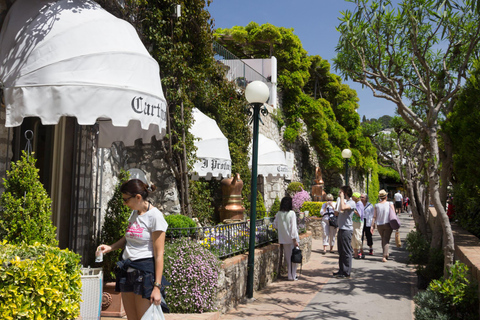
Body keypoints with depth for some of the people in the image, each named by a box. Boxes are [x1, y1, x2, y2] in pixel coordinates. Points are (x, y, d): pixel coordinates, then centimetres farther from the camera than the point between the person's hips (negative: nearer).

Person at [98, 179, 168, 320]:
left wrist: (157, 286, -17)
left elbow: (159, 254, -14)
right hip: (127, 270, 8)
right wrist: (110, 247, 8)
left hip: (145, 271, -8)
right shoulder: (134, 213, 12)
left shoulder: (155, 216, -13)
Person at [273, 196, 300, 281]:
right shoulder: (291, 213, -14)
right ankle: (292, 276, 9)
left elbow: (275, 225, 11)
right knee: (293, 257, 5)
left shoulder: (278, 214, 0)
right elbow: (293, 227, -14)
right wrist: (295, 240, -11)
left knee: (287, 257, 14)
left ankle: (290, 274, 21)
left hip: (283, 239, 5)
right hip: (291, 238, -5)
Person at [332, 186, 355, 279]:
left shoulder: (351, 203, -12)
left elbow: (342, 208, -31)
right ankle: (341, 270, 22)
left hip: (346, 230, -9)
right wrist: (337, 213, 9)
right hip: (341, 229, 9)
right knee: (341, 251, 14)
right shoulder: (344, 202, 17)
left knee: (346, 252, -3)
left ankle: (347, 272, 3)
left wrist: (342, 197, -20)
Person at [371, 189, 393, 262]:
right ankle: (384, 256, -15)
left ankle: (386, 254, 29)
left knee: (383, 239, 19)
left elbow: (374, 217, -6)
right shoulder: (390, 204, -4)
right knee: (386, 240, -2)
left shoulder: (376, 206, -2)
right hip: (388, 224, -2)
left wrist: (372, 226, -4)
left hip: (379, 225, 2)